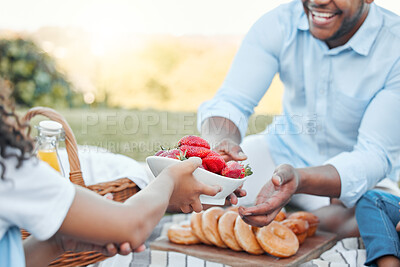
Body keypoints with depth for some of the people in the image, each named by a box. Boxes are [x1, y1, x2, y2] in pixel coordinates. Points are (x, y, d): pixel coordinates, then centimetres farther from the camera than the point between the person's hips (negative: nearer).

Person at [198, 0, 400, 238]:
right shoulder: (279, 24, -13)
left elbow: (375, 155, -26)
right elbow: (231, 102, -18)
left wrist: (299, 179, -46)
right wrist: (220, 142, -43)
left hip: (359, 175, -2)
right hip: (283, 152, 3)